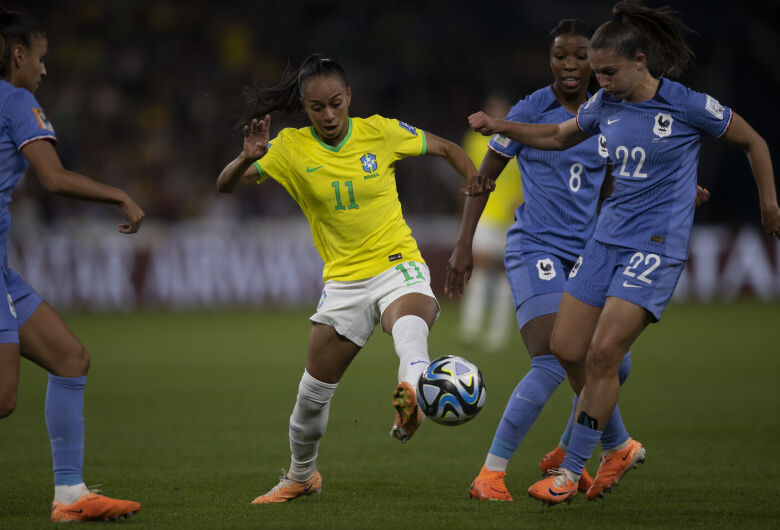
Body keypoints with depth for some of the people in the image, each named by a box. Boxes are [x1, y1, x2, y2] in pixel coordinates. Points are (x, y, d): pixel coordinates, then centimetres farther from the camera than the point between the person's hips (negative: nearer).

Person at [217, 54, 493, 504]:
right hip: (343, 279, 3)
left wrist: (474, 177, -12)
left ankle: (413, 402, -69)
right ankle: (301, 475, 34)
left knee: (410, 327, -39)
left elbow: (448, 149, 8)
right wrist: (248, 157, -29)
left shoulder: (381, 132, -6)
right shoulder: (292, 149, -4)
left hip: (398, 266, -2)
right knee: (313, 393, 7)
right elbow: (226, 186, -8)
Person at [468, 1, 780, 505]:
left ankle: (571, 472, -4)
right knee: (566, 349, 2)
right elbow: (559, 136, 25)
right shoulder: (605, 104, 5)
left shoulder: (688, 105, -12)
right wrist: (498, 126, 14)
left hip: (656, 247, -7)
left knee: (603, 353, -14)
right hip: (608, 237, 7)